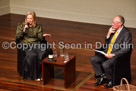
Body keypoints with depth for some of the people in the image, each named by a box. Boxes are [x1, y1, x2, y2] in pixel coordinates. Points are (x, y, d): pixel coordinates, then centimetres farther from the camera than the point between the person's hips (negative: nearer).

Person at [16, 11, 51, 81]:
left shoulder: (38, 27, 15)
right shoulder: (21, 25, 12)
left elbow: (40, 38, 10)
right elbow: (17, 37, 3)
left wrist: (43, 36, -7)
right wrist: (23, 30, -7)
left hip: (36, 44, 2)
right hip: (25, 44, -2)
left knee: (43, 54, -32)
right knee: (32, 55, -36)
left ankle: (40, 74, -22)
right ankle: (33, 75, -25)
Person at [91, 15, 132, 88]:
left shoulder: (126, 33, -12)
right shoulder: (113, 29, 10)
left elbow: (126, 48, -18)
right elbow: (107, 43, 16)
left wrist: (113, 54, -23)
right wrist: (108, 34, -3)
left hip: (117, 55, -8)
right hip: (107, 53, 8)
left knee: (105, 65, -31)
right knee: (93, 59, -8)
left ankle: (111, 80, -4)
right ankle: (103, 77, 2)